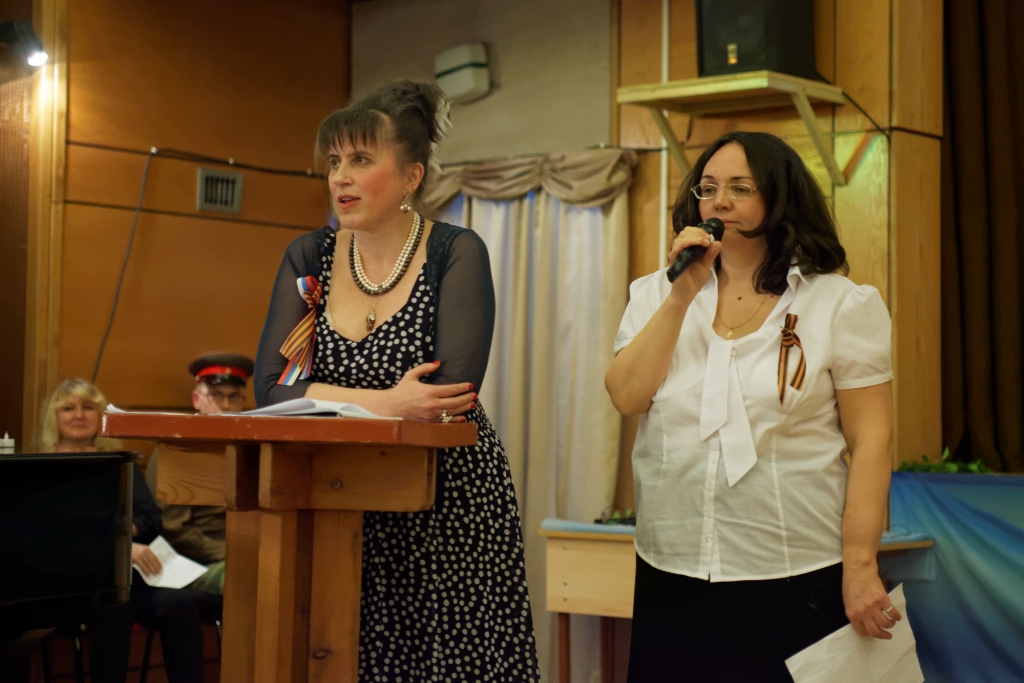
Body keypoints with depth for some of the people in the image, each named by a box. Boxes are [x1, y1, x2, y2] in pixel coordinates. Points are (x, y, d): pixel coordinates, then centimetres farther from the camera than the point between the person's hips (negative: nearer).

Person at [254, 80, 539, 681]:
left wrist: (338, 404, -11)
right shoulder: (309, 258, 6)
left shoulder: (456, 255, -6)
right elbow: (273, 388, -4)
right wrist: (388, 403, -15)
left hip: (450, 511, -3)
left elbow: (451, 397, -19)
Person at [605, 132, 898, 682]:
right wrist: (683, 294, -10)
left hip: (797, 579, -3)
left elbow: (870, 442, -5)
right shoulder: (657, 296, 9)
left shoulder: (841, 305, -2)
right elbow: (626, 396, -6)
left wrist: (860, 566, -10)